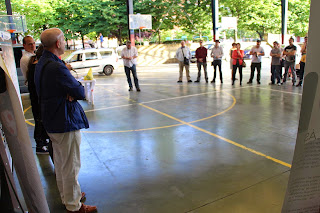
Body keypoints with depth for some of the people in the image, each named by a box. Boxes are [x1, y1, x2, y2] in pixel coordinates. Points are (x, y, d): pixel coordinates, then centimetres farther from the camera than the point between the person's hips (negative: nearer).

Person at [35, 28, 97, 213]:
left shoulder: (42, 63, 10)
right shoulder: (57, 67, -23)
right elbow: (80, 93, -20)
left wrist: (71, 91, -13)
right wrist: (77, 89, 0)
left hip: (53, 121, 11)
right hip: (66, 122, -11)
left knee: (60, 163, 22)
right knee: (71, 166, 3)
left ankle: (66, 196, 40)